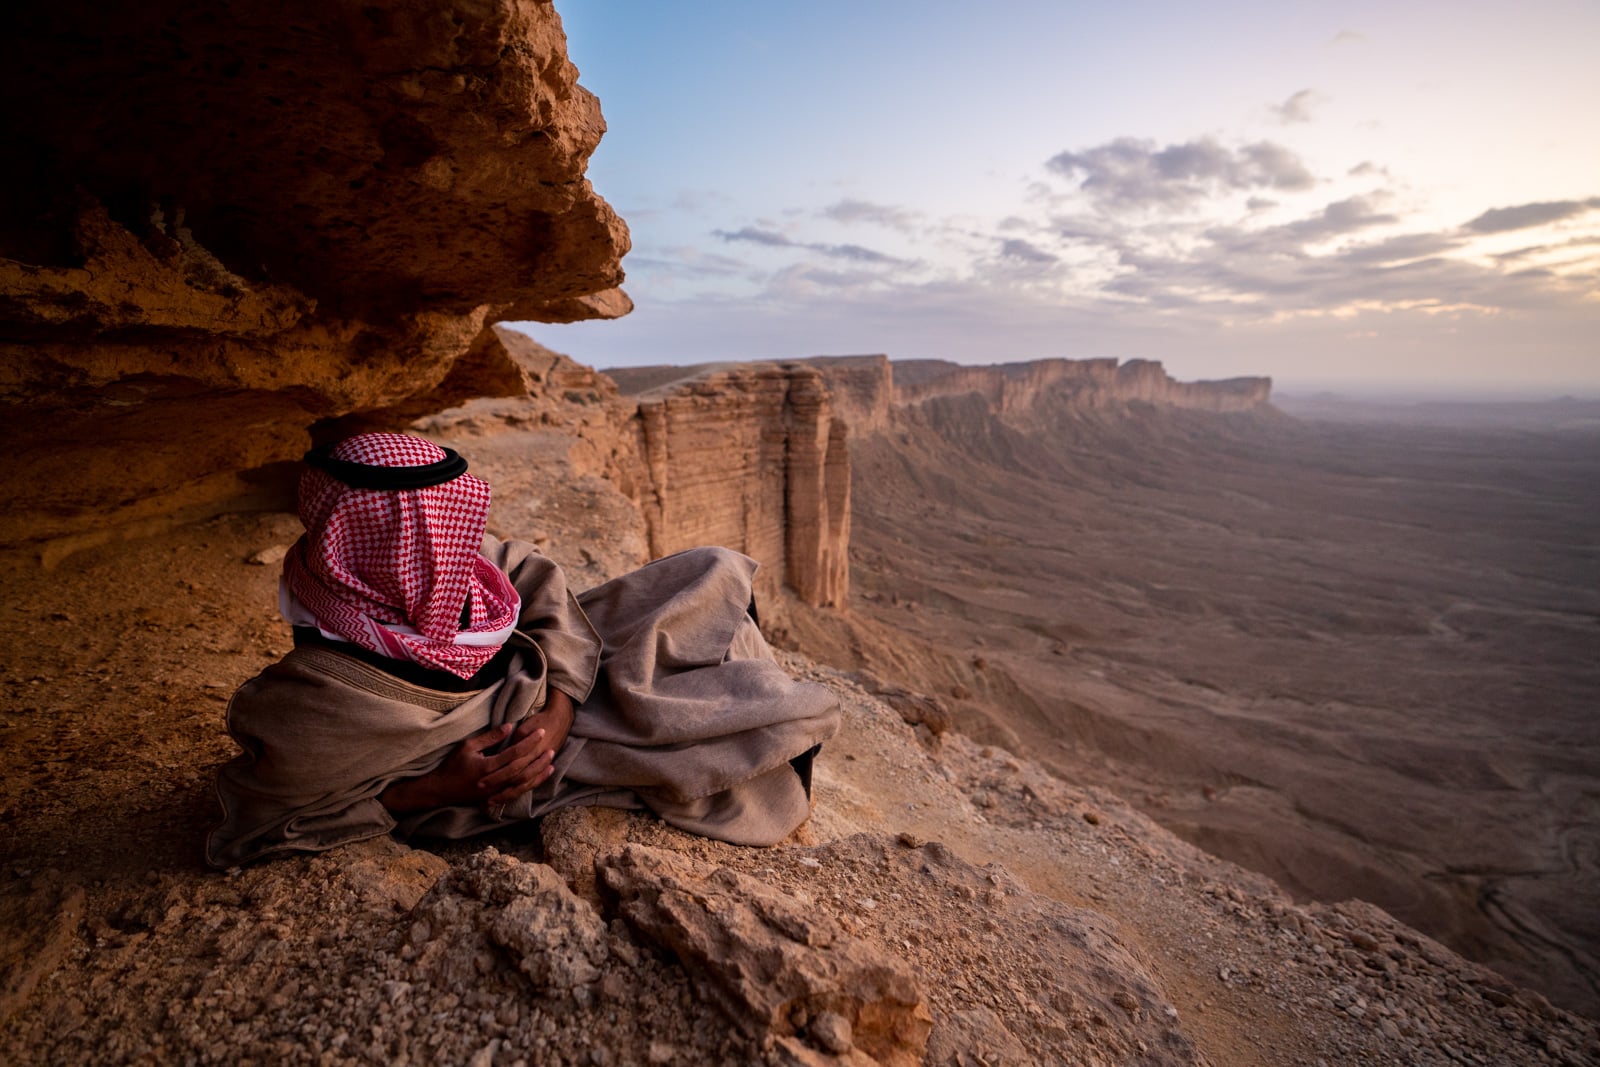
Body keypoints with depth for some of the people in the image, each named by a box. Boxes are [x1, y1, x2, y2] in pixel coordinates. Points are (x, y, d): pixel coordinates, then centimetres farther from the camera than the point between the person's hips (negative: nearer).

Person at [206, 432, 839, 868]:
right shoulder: (313, 713, -33)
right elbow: (259, 818, -19)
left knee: (712, 578, 4)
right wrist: (435, 790, -23)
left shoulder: (426, 571, -20)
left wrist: (558, 711, -22)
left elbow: (538, 584, -11)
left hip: (548, 687, 6)